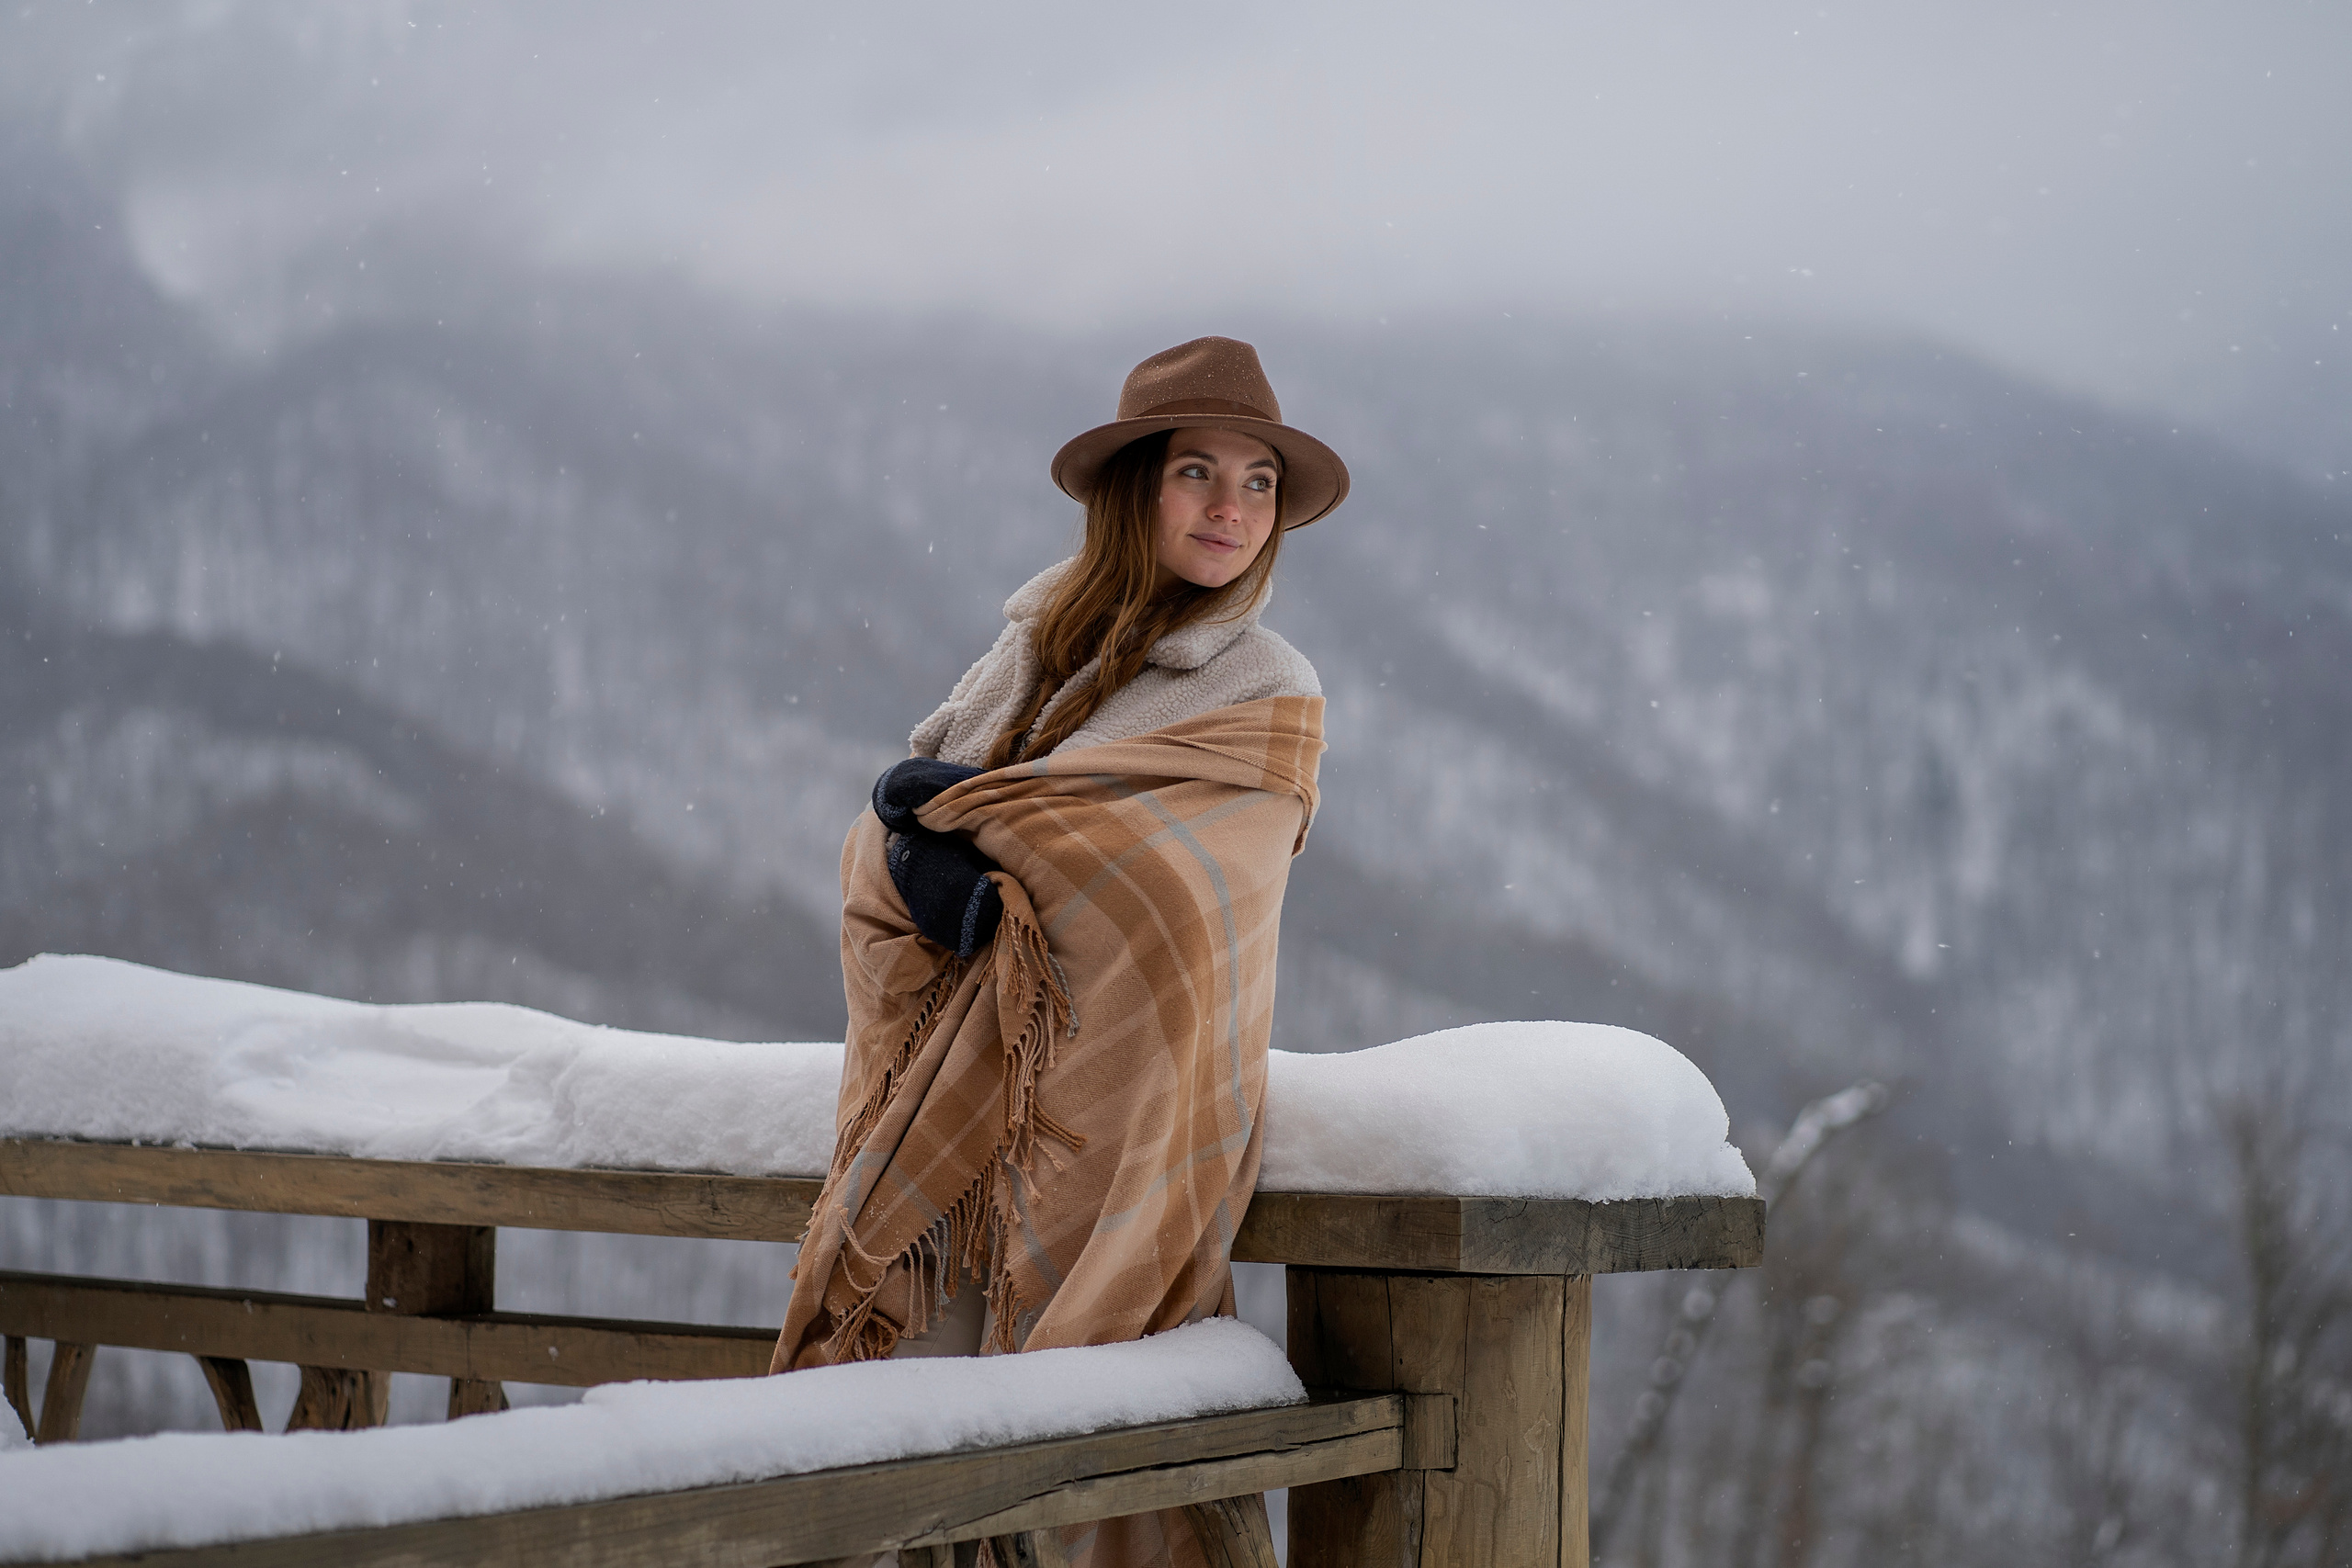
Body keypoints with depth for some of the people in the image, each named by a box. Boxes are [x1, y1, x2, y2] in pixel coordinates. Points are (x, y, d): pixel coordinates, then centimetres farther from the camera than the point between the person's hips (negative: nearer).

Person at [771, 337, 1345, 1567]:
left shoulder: (1270, 701, -1)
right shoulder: (1045, 639, 11)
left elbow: (1143, 900, -15)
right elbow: (880, 847, 5)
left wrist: (955, 803, -9)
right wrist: (920, 865, -18)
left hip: (1115, 1099, -4)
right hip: (962, 1074, 4)